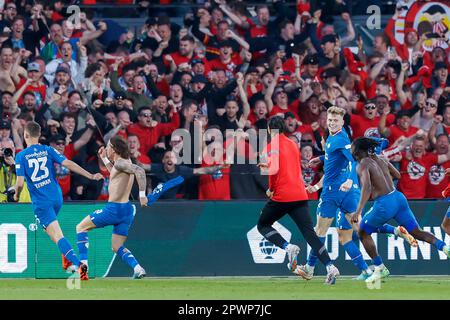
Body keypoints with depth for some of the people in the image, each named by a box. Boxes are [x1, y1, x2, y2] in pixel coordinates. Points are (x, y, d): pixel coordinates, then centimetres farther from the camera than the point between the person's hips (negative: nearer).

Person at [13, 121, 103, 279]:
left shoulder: (21, 156, -5)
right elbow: (69, 164, -6)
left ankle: (78, 264, -28)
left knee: (56, 235, -12)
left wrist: (16, 195, 13)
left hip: (41, 202, -5)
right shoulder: (48, 150, 4)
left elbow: (20, 183, -9)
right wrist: (90, 176, -4)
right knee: (51, 229, 32)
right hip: (56, 197, 5)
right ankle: (66, 255, 20)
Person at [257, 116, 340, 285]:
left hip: (281, 195, -6)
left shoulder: (271, 146, -4)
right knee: (309, 233, 2)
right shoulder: (293, 144, 18)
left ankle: (288, 247, -10)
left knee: (263, 225, 15)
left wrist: (271, 189, -3)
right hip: (300, 194, 6)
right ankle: (330, 266, -15)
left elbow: (275, 169, -18)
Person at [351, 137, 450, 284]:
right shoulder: (381, 159, 14)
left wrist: (358, 211, -32)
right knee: (417, 232, 9)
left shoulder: (363, 165, -8)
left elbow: (366, 187, -25)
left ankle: (379, 268, 16)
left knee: (363, 232, 16)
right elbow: (397, 175, 28)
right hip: (399, 197, 7)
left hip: (384, 204, -7)